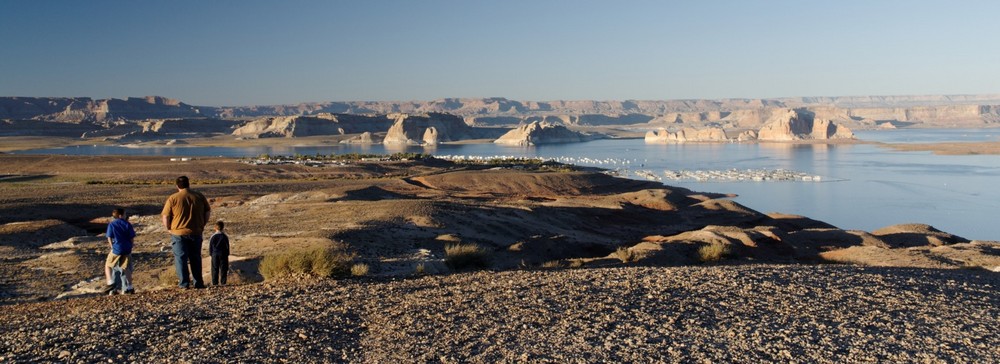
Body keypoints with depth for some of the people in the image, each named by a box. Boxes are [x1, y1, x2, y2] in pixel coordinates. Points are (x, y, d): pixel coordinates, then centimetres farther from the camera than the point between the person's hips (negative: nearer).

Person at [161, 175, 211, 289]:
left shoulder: (173, 198, -7)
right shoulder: (199, 196, 2)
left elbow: (165, 217, -8)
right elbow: (208, 212, 8)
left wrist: (169, 229, 7)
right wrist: (202, 225, 16)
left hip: (178, 233, -3)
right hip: (196, 233, 3)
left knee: (180, 258, 4)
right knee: (195, 258, 12)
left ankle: (184, 284, 2)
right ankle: (198, 283, 15)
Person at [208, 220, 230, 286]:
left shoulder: (212, 237, -1)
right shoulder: (225, 237, -5)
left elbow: (210, 247, 3)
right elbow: (227, 247, 0)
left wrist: (211, 253, 14)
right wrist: (227, 254, 9)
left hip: (215, 254, 1)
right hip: (223, 255, -1)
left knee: (215, 269, 6)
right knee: (223, 269, 3)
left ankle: (215, 282, 5)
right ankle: (223, 282, 2)